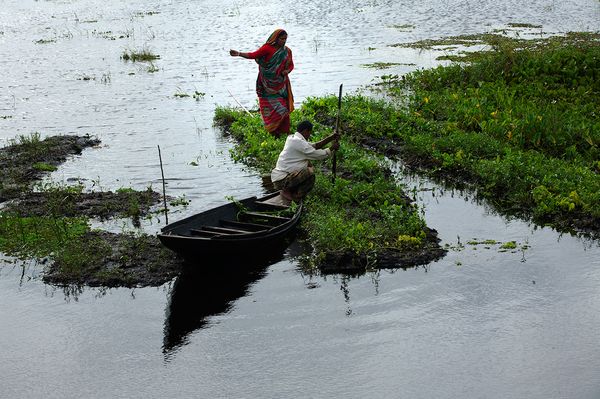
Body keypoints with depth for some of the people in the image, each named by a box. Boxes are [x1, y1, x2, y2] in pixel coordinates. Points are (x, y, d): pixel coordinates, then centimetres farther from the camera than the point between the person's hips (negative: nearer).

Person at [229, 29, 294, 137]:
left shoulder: (287, 51, 7)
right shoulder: (268, 48, -8)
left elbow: (291, 64, 18)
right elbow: (253, 55, -16)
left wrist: (287, 70, -5)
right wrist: (239, 54, -30)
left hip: (281, 84, 4)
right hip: (269, 85, -4)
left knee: (284, 107, 2)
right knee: (273, 108, -8)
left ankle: (283, 132, 10)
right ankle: (273, 132, 3)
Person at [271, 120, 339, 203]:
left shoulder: (292, 138, 12)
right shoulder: (298, 142, -18)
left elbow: (314, 146, 18)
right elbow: (319, 155, -13)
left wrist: (331, 138, 13)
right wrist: (332, 148, 3)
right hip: (281, 180, -11)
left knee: (308, 164, 17)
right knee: (310, 173, -24)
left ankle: (291, 190, 14)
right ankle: (287, 192, -5)